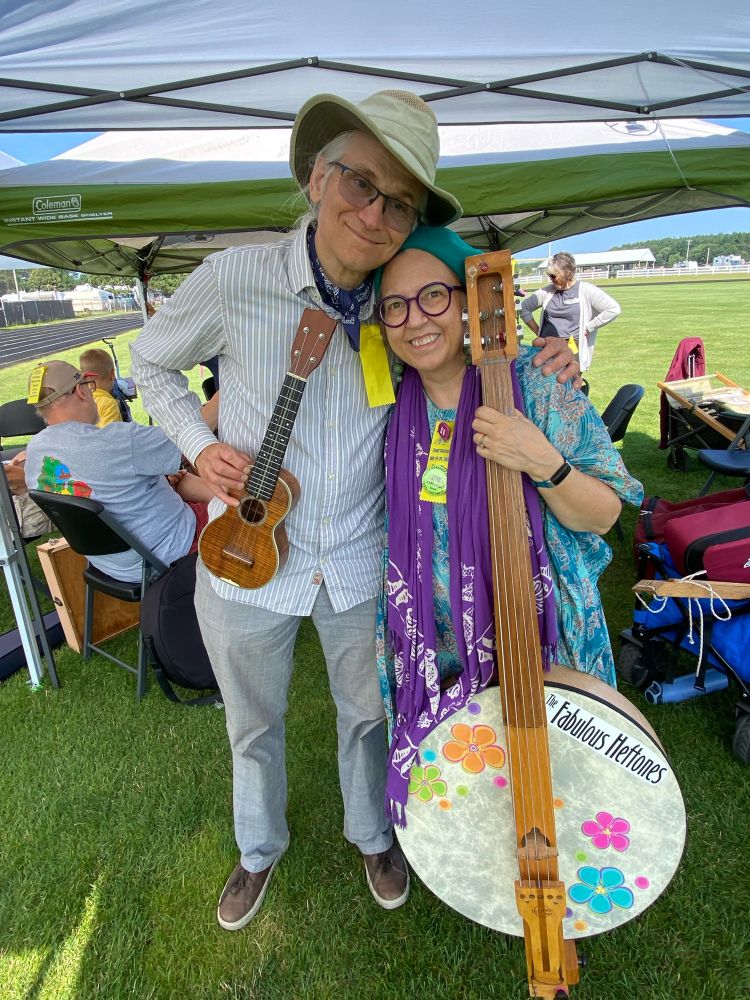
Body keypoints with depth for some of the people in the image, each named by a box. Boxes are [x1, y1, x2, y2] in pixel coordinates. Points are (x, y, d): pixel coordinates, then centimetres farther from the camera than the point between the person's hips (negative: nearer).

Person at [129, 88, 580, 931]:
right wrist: (199, 445, -13)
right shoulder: (233, 279, -15)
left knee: (367, 712, 22)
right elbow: (152, 363, 3)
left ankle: (373, 836, 54)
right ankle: (259, 849, 53)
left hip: (358, 567, 2)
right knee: (253, 722, 22)